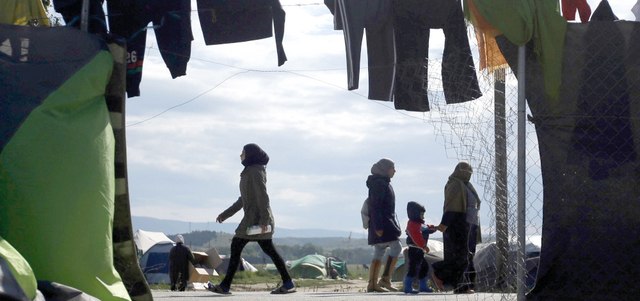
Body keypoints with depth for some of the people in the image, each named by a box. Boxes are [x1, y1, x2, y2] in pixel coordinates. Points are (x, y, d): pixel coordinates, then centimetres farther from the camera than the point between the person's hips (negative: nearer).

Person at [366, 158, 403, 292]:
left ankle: (372, 284, 5)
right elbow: (375, 206, -18)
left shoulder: (384, 183, 21)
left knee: (379, 253, 7)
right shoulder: (378, 183, -11)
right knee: (396, 246, -15)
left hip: (387, 221, 10)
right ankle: (385, 279, -18)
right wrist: (378, 226, -24)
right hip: (381, 222, -10)